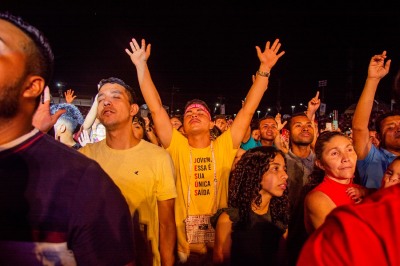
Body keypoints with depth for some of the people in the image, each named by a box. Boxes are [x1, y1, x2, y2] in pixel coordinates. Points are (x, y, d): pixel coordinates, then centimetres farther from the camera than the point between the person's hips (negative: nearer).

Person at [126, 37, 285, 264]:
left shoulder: (224, 147, -3)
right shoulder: (177, 147, -4)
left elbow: (248, 110, -7)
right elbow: (156, 109, -10)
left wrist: (264, 69, -10)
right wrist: (142, 65, -11)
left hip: (219, 244, 1)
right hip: (184, 245, 0)